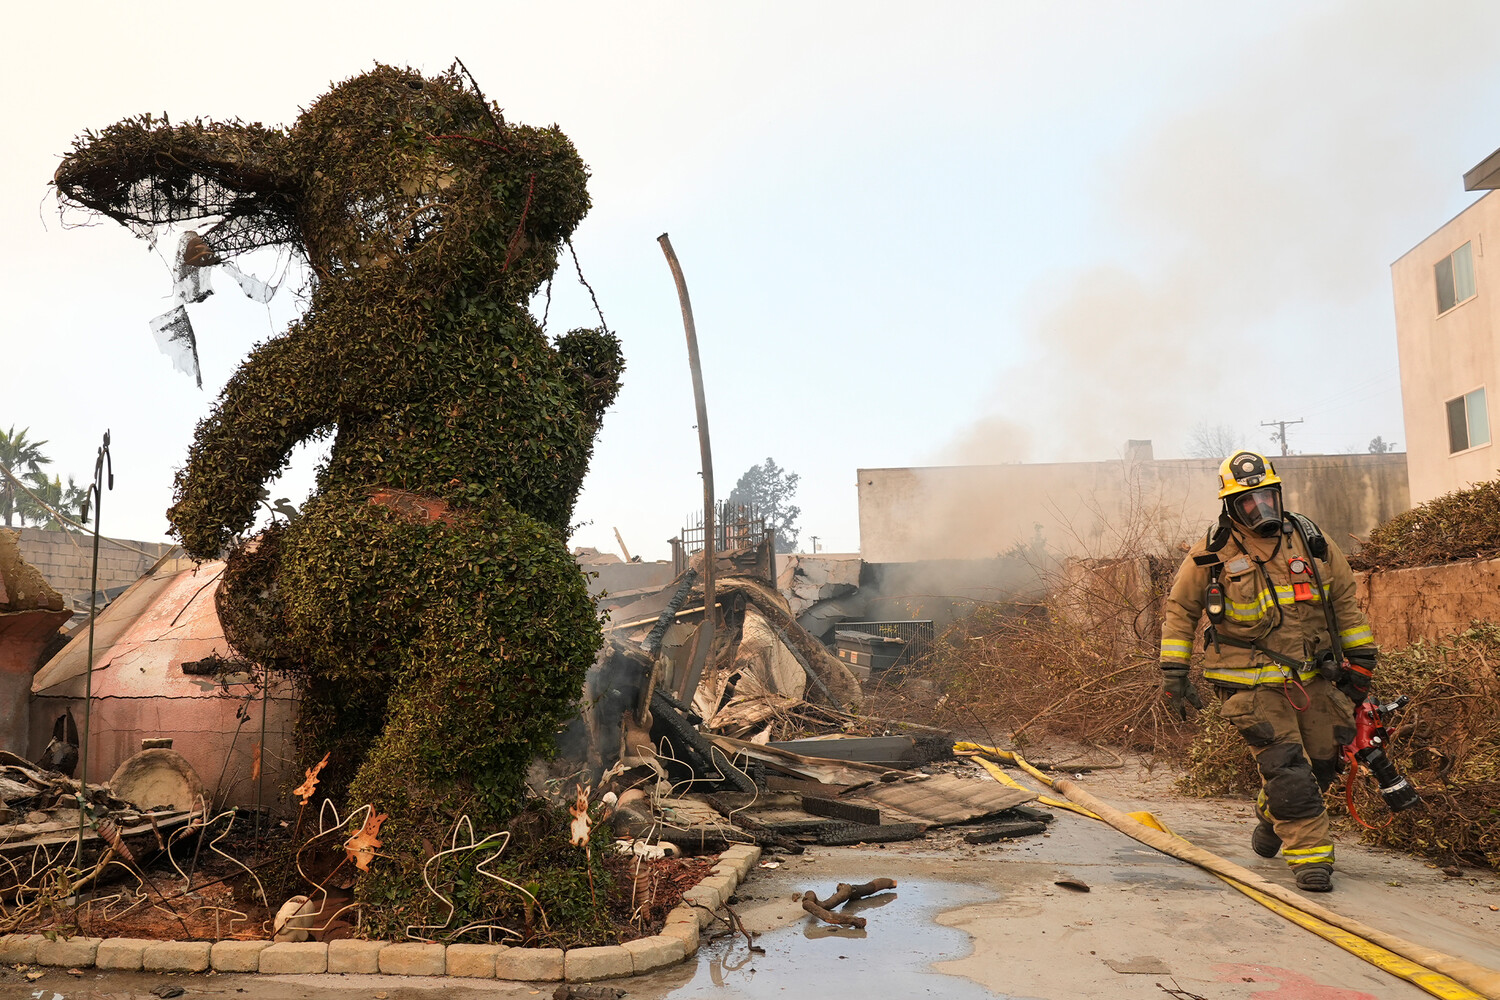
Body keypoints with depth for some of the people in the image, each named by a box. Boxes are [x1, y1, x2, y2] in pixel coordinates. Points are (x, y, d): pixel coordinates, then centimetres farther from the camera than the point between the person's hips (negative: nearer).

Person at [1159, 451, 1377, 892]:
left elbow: (1344, 599, 15)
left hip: (1313, 677, 4)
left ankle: (1271, 818, 35)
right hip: (1253, 685, -4)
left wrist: (1360, 658, 14)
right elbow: (1179, 610, 2)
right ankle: (1310, 854, 4)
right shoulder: (1211, 554, -7)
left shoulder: (1311, 542, 3)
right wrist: (1173, 673, -2)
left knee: (1325, 760, 9)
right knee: (1286, 767, -10)